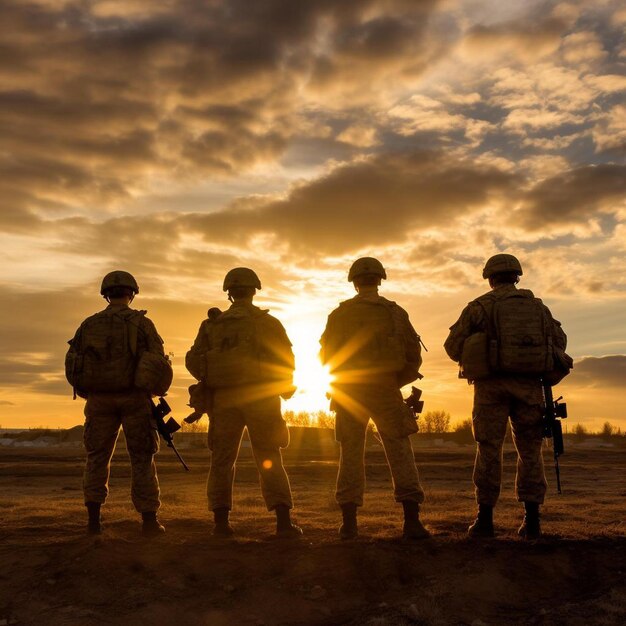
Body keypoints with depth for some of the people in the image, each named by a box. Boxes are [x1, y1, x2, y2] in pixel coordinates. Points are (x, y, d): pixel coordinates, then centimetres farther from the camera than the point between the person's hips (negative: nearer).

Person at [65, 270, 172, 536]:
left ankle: (94, 519, 9)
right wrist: (158, 390, 9)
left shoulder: (89, 324, 5)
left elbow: (72, 364, 4)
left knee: (97, 458, 14)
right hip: (133, 399, -2)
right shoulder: (141, 323, -3)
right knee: (142, 460, 5)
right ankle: (149, 520, 3)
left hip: (100, 400, 2)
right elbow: (158, 363, -8)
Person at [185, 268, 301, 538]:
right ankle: (284, 522, -4)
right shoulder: (267, 322, 2)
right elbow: (286, 359, -3)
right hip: (259, 399, -1)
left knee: (221, 461, 10)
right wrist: (285, 386, 16)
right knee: (270, 462, 3)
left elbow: (194, 362, 1)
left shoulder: (212, 325, 9)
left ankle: (221, 522, 4)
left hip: (224, 401, 2)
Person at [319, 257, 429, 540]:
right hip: (386, 392, -1)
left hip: (349, 394, 1)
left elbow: (327, 356, 8)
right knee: (400, 454, 1)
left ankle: (349, 523, 6)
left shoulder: (339, 314, 3)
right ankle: (412, 520, -6)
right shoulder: (395, 313, 1)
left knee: (351, 456, 8)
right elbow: (414, 356, -1)